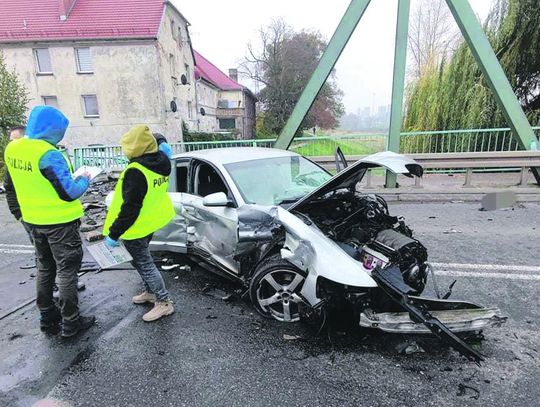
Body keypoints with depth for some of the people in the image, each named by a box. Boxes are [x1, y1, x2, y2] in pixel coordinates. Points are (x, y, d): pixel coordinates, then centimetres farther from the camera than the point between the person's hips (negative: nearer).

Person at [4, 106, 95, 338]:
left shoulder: (12, 149, 2)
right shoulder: (49, 154, -24)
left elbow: (21, 183, 14)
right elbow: (69, 193, -24)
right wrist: (84, 180, -7)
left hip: (33, 220, 8)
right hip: (59, 221, -8)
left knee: (45, 268, 20)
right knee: (66, 270, 4)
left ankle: (47, 317, 32)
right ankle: (71, 323, 14)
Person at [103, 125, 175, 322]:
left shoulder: (136, 172, -27)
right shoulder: (161, 161, -2)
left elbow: (129, 208, -26)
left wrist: (113, 234, -18)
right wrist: (161, 141, 2)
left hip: (136, 227, -9)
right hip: (152, 221, 9)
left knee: (144, 263, 4)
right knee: (142, 259, 25)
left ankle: (164, 302, 13)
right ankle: (150, 291, 39)